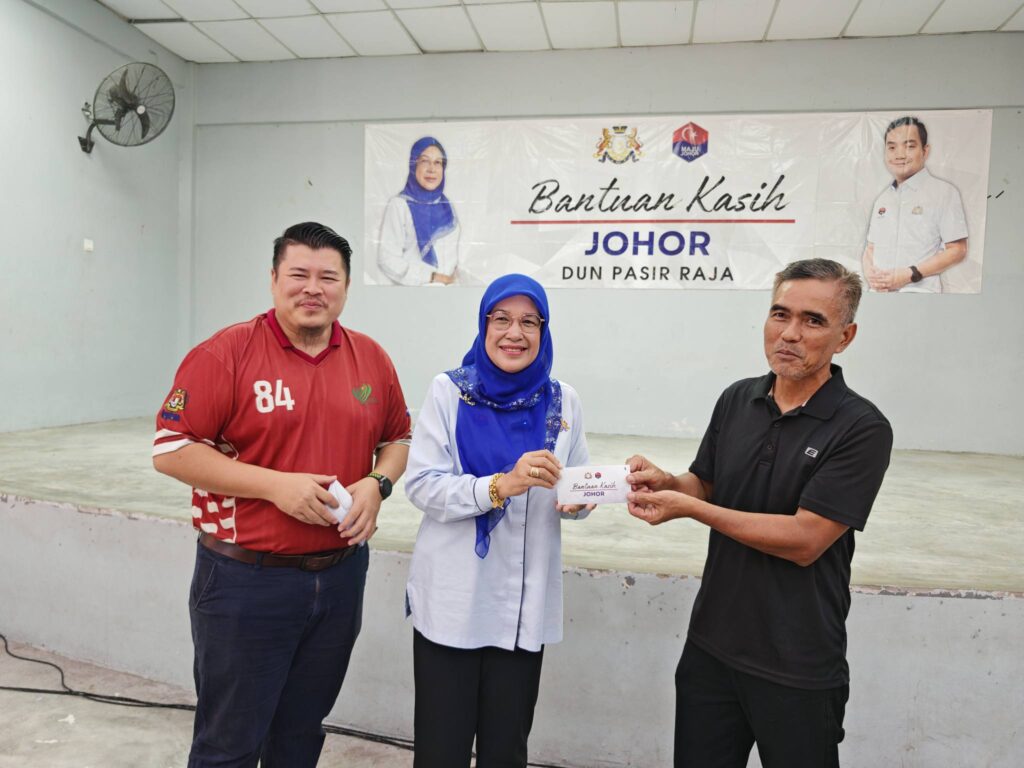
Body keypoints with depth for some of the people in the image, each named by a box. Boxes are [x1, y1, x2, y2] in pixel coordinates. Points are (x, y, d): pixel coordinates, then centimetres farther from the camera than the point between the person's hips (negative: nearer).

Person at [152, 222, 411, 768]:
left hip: (341, 574, 4)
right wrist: (276, 485, -20)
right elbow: (171, 451, -12)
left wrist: (376, 484, -8)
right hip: (245, 579, -4)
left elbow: (398, 439, 13)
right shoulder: (226, 353, -10)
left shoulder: (371, 359, 3)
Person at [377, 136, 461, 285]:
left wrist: (452, 276, 0)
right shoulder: (399, 205, -4)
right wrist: (431, 277, -10)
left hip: (450, 285, 5)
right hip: (415, 287, -5)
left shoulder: (447, 206, 12)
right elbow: (388, 259, -10)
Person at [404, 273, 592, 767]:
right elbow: (421, 485, -13)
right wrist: (501, 485, -27)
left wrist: (576, 499, -15)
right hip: (451, 601, -2)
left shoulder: (562, 401, 2)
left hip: (526, 606, 3)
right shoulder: (449, 391, -6)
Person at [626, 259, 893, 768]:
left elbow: (805, 540, -20)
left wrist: (688, 507, -22)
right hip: (711, 646, 5)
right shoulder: (737, 400, 1)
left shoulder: (863, 429, -15)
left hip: (797, 669, -4)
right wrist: (666, 482, -12)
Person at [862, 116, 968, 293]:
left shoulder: (943, 192, 4)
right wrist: (869, 272, -1)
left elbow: (957, 250, -1)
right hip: (879, 292, 4)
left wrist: (909, 275, -10)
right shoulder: (883, 199, 19)